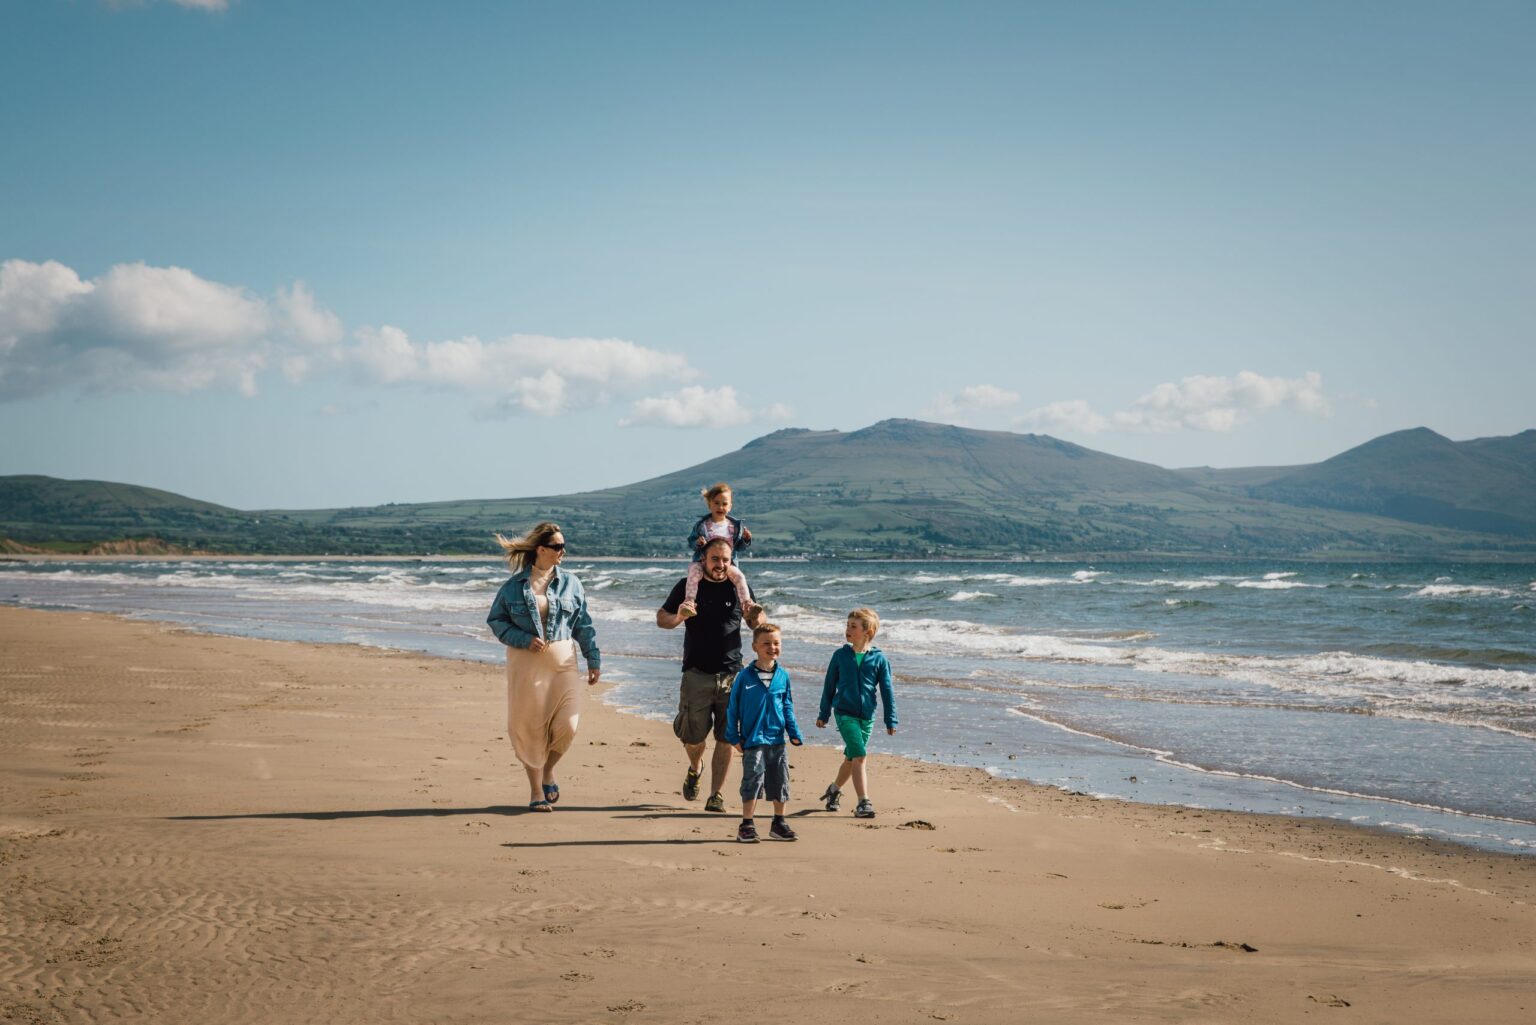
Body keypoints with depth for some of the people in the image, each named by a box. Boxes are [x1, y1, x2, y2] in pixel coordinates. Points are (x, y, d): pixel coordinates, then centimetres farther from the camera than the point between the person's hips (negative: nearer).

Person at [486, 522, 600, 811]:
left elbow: (583, 625, 10)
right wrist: (525, 641, -10)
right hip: (526, 664, -2)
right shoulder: (514, 586, -2)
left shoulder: (570, 583, 5)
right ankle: (536, 790, 17)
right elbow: (495, 620, 4)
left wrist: (594, 660, 9)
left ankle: (548, 771, 21)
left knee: (567, 725, -8)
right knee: (529, 727, 2)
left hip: (563, 662, 2)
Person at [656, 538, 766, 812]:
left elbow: (757, 626, 12)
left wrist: (756, 617, -12)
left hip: (731, 675, 1)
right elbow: (661, 619, 5)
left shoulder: (740, 588, 5)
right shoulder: (687, 586, 2)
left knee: (725, 739, -3)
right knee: (693, 735, 0)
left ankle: (717, 794, 5)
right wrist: (678, 617, -17)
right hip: (697, 673, -1)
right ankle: (695, 768, 33)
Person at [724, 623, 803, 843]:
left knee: (780, 782, 10)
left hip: (777, 739, 4)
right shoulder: (746, 676, -5)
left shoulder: (783, 676, 5)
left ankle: (779, 823, 23)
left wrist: (794, 733, 7)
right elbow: (732, 707, 0)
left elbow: (788, 707, 13)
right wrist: (734, 736, -3)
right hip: (753, 740, -4)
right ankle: (746, 825, 3)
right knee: (752, 781, -6)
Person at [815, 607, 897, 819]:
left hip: (867, 716, 2)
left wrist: (891, 720, 1)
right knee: (859, 754, -16)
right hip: (844, 712, -2)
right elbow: (829, 686, 9)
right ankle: (863, 802, -15)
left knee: (851, 758, 14)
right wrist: (824, 714, 12)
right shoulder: (841, 655, 1)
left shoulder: (879, 658, -1)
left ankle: (834, 789, 39)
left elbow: (887, 690, 2)